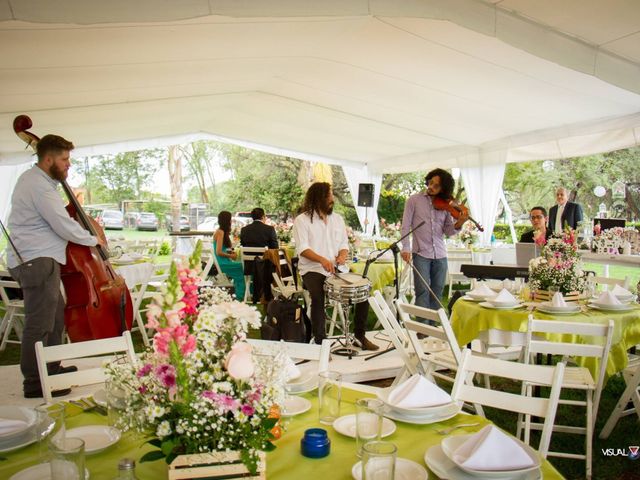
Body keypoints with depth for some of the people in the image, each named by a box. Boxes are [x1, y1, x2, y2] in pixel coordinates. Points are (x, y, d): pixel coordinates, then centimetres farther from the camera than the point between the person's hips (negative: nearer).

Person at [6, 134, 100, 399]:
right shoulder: (39, 186, -16)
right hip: (36, 261, -11)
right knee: (39, 324, -5)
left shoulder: (36, 179, 18)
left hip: (39, 260, 11)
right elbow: (64, 227, -18)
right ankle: (34, 383, 3)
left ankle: (51, 368, 32)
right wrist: (93, 240, -4)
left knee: (56, 315, 19)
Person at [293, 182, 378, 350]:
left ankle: (360, 334, 6)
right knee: (318, 297, -33)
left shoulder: (337, 219, 14)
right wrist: (322, 260, -31)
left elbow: (344, 244, 15)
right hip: (312, 270, -5)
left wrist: (342, 255, -9)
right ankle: (320, 341, -20)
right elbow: (302, 248, -14)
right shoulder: (302, 220, -4)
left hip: (336, 270, 5)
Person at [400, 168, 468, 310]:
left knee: (437, 292, 9)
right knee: (423, 291, -7)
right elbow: (406, 226, -2)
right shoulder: (414, 200, 1)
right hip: (421, 253, -3)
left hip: (440, 255, 3)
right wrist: (406, 248, -13)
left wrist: (459, 224, -16)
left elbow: (448, 231, 4)